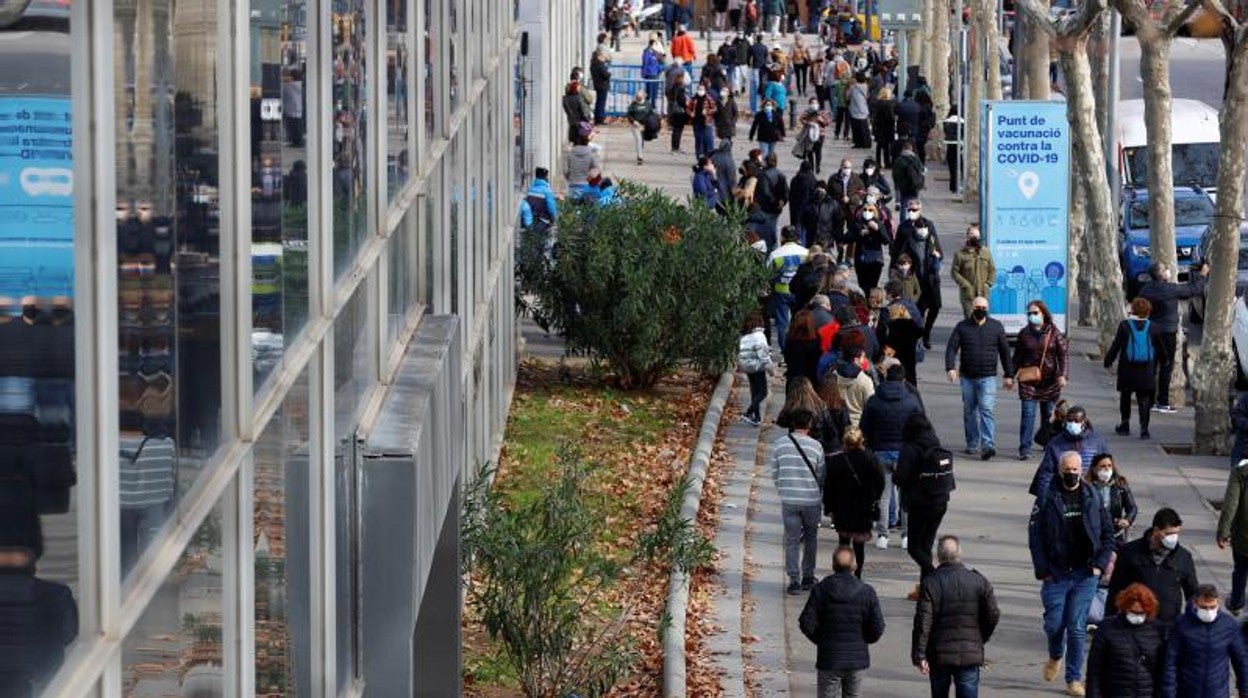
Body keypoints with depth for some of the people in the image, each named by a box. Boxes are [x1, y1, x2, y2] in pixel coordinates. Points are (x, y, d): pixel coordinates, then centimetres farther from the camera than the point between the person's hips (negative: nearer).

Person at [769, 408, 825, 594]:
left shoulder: (779, 444, -3)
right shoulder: (815, 446, -7)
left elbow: (774, 473, 4)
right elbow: (821, 476, 1)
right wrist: (820, 496, 17)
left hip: (788, 500, 1)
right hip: (812, 500, -1)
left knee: (792, 539, 5)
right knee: (810, 537, 17)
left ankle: (794, 579, -4)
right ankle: (808, 577, 21)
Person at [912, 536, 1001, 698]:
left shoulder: (930, 583, -8)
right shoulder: (978, 581, -3)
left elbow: (923, 622, -11)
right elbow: (993, 615, 0)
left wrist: (919, 656, -8)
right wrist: (981, 639, 17)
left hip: (939, 654, 0)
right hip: (970, 654, 0)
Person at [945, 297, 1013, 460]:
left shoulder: (996, 327, 5)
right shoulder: (962, 327, 4)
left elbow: (1005, 352, 9)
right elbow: (951, 348, -2)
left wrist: (1008, 375, 7)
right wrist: (950, 368, -19)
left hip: (987, 377, -2)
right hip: (967, 377, 2)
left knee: (987, 410, -14)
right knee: (969, 410, 9)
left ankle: (988, 445, -21)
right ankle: (972, 443, 22)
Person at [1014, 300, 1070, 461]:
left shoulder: (1054, 333, 0)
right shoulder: (1024, 334, 5)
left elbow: (1063, 355, -1)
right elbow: (1017, 357, 12)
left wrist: (1062, 375, -11)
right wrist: (1012, 375, 8)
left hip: (1049, 379, 0)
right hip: (1028, 379, 0)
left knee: (1048, 414, 10)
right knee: (1028, 413, -8)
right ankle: (1025, 449, -11)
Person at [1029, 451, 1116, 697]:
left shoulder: (1092, 499, 4)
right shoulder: (1047, 499, -1)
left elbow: (1108, 534, 10)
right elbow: (1035, 536, 0)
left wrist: (1100, 563, -1)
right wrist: (1042, 569, -6)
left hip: (1085, 575, 0)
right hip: (1055, 574, 0)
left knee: (1077, 628, -1)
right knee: (1054, 623, 1)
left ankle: (1074, 678, 8)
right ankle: (1055, 656, 34)